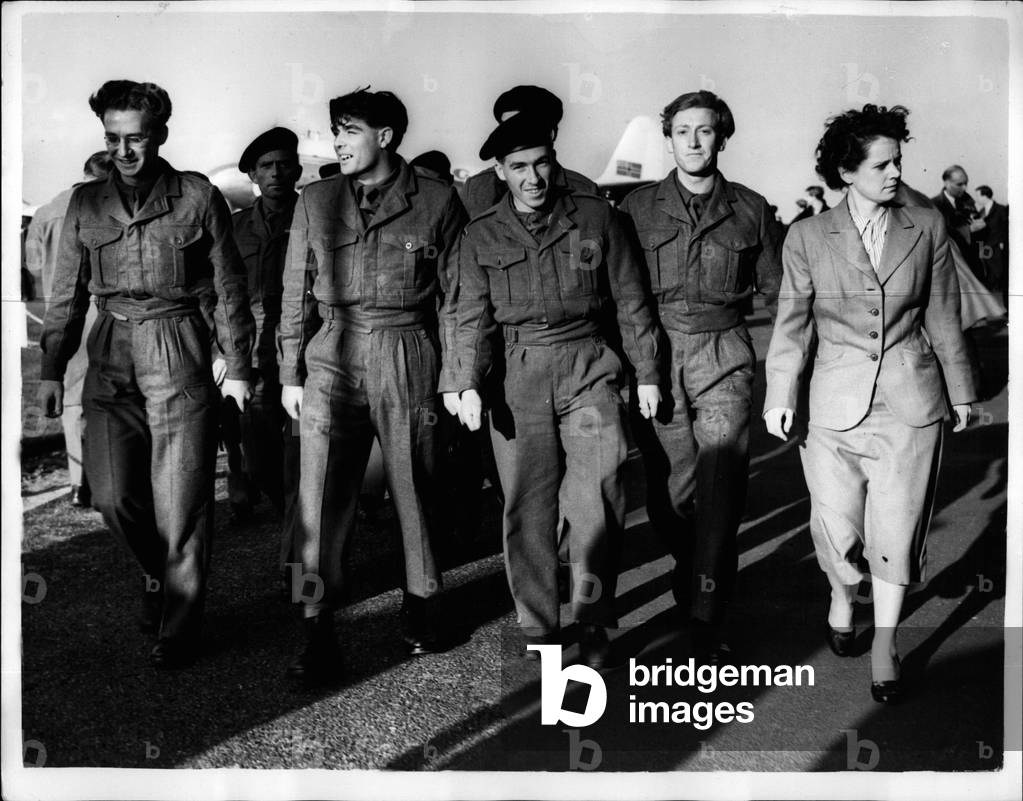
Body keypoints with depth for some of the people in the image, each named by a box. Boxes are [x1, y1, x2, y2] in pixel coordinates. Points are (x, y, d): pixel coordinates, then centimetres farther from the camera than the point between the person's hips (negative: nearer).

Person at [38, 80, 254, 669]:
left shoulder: (198, 197, -1)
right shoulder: (86, 203, 9)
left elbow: (229, 288, 2)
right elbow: (68, 294, 13)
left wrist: (238, 367, 1)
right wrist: (52, 369, 8)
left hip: (181, 359, -3)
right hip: (112, 359, 3)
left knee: (181, 504, -2)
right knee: (112, 494, -2)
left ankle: (178, 630, 12)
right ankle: (160, 573, 28)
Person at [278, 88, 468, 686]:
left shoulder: (438, 202, 1)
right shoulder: (316, 202, 8)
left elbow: (455, 295, 2)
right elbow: (296, 293, 11)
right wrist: (290, 373, 8)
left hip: (410, 357, -1)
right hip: (333, 357, 2)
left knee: (416, 490, 8)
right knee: (323, 496, -3)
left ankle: (420, 605, 28)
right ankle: (319, 627, 7)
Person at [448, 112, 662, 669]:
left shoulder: (595, 217, 5)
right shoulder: (481, 236, 8)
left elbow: (631, 301, 9)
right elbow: (473, 319, 6)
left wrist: (646, 372, 7)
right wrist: (468, 384, -7)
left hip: (588, 369, -1)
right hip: (517, 377, 1)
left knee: (598, 498, -12)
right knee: (526, 508, 4)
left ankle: (593, 623, 6)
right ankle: (537, 631, 18)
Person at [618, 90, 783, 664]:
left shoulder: (752, 210, 7)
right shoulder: (638, 207, 7)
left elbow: (776, 292, 13)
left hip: (725, 359, -1)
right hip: (655, 358, 1)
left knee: (720, 493, -8)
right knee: (668, 491, 6)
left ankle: (707, 626, -2)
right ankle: (693, 570, 34)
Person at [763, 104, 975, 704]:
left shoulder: (927, 227, 3)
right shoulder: (809, 237, -2)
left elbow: (943, 316, 9)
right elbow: (793, 322, 3)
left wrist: (960, 390, 14)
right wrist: (781, 396, 1)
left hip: (911, 400, 1)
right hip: (838, 399, 0)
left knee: (898, 525, 4)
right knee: (837, 520, 6)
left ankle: (886, 643, 20)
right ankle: (842, 598, 38)